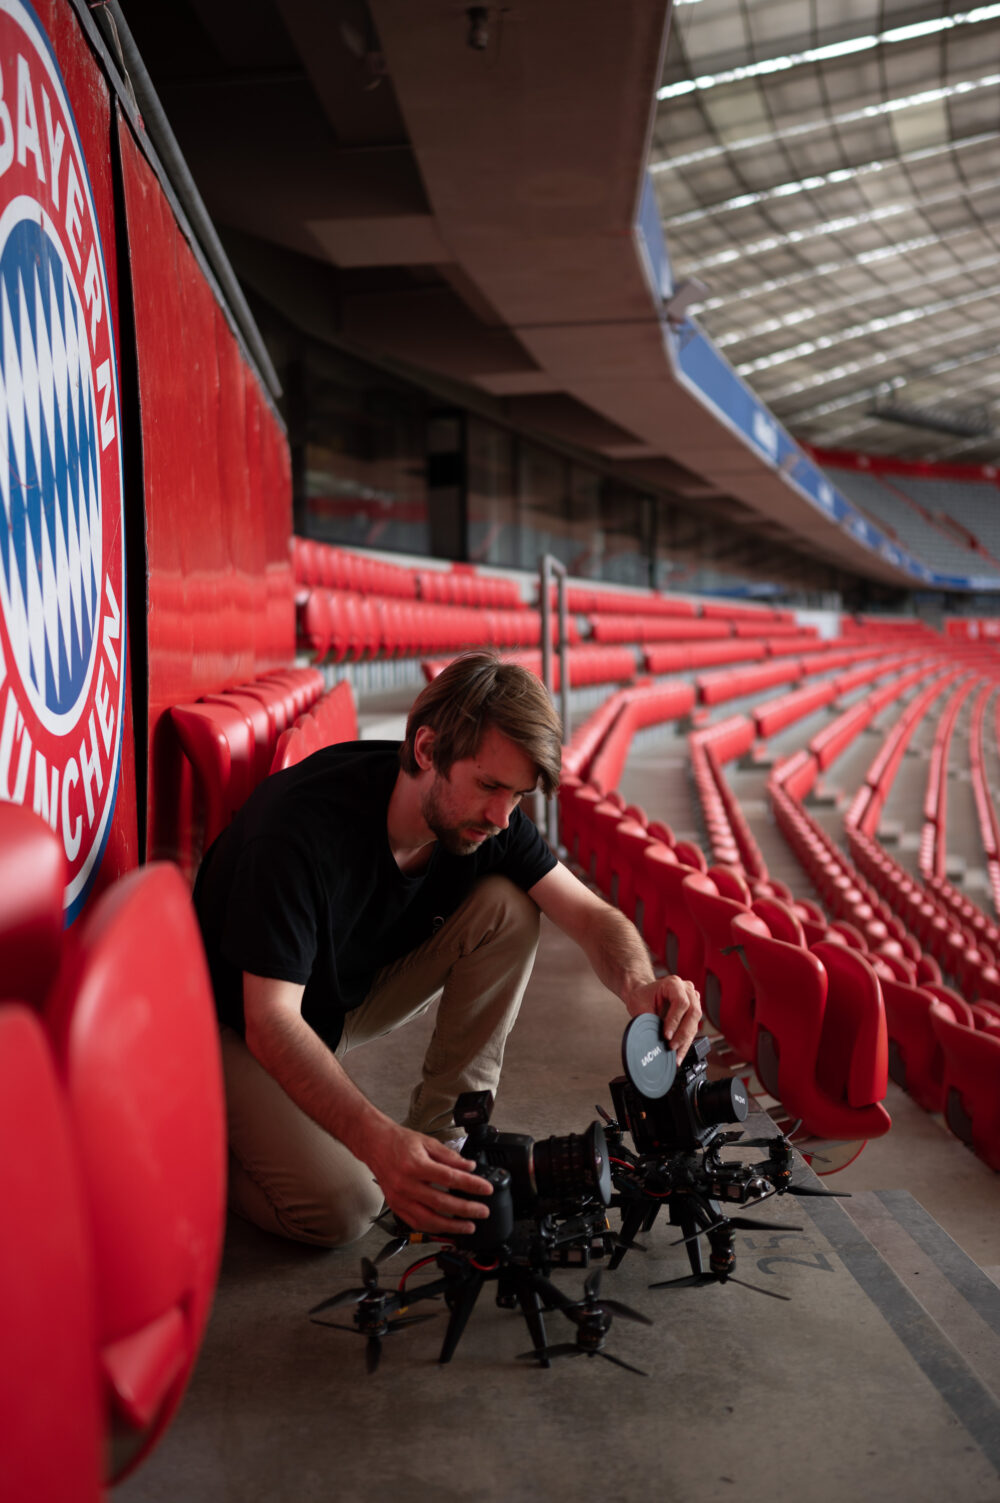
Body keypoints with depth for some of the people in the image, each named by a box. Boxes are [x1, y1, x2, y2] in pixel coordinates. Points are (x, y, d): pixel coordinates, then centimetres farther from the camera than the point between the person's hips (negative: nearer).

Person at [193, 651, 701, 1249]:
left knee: (507, 908, -16)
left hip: (357, 992, 6)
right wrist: (379, 1142, -52)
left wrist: (640, 983, -38)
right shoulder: (302, 824, -36)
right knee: (339, 1208, -24)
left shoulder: (484, 813, -16)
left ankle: (441, 1134, -7)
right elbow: (270, 1021, -39)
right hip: (238, 1023, -5)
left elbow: (590, 914, -13)